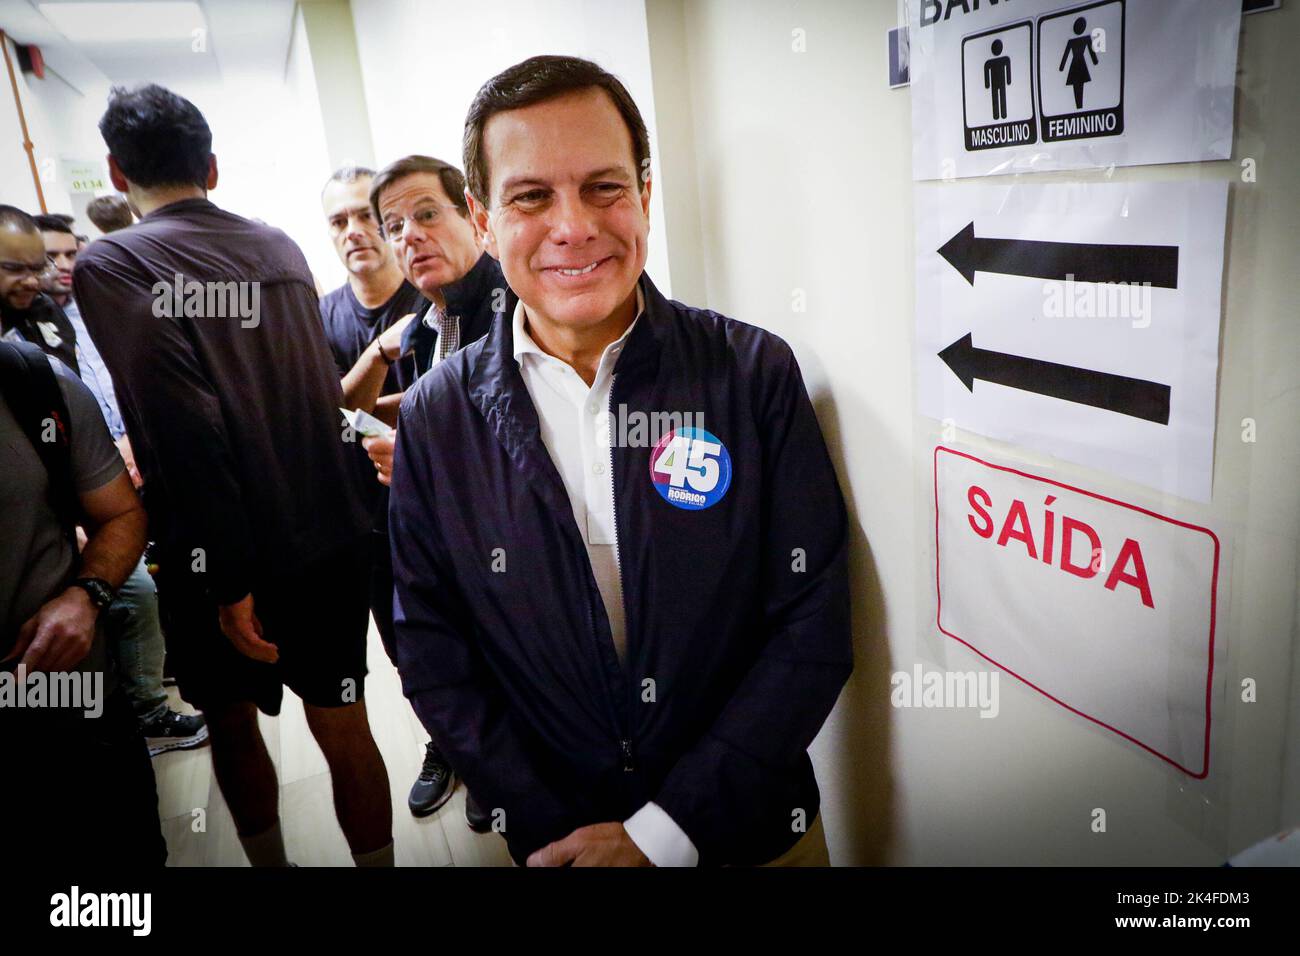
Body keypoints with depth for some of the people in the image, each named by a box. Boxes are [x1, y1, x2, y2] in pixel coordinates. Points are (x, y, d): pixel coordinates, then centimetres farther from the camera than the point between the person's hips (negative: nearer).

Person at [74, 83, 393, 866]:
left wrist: (230, 581, -17)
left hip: (226, 559, -3)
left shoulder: (109, 267, -12)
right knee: (344, 728, 13)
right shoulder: (281, 247, 5)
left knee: (233, 725, 21)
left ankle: (270, 862, 39)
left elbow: (186, 429, -21)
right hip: (331, 537, 4)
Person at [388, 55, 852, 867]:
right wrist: (550, 830, -13)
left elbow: (813, 627, -13)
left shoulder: (756, 374, -14)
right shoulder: (436, 419, -9)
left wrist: (664, 832, -16)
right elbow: (433, 654, -4)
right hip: (554, 837, 1)